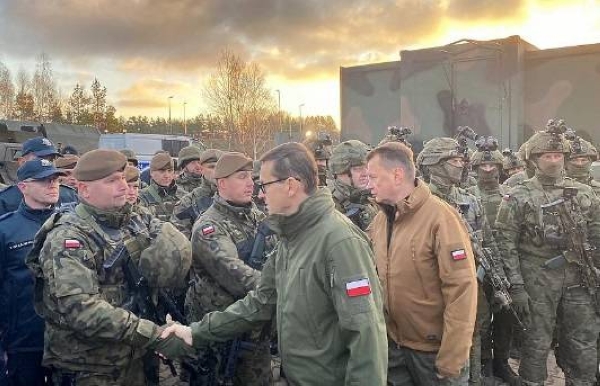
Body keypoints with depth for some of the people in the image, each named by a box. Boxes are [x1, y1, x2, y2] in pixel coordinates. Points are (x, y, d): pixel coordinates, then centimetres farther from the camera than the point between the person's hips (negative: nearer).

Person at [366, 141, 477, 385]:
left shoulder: (440, 217, -18)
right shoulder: (380, 220, 1)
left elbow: (461, 289, -19)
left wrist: (451, 358, -18)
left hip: (434, 348, -5)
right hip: (393, 346, 6)